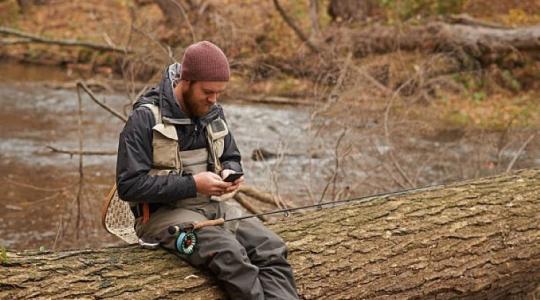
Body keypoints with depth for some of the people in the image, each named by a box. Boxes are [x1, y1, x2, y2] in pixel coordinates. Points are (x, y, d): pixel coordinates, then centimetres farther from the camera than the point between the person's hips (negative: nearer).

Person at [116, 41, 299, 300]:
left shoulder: (213, 114, 8)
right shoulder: (145, 118, -12)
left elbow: (232, 158, 23)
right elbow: (129, 185, -16)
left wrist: (230, 173, -3)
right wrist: (192, 185, -21)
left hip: (213, 206, 6)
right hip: (163, 213, -6)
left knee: (272, 249, -19)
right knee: (229, 254, -33)